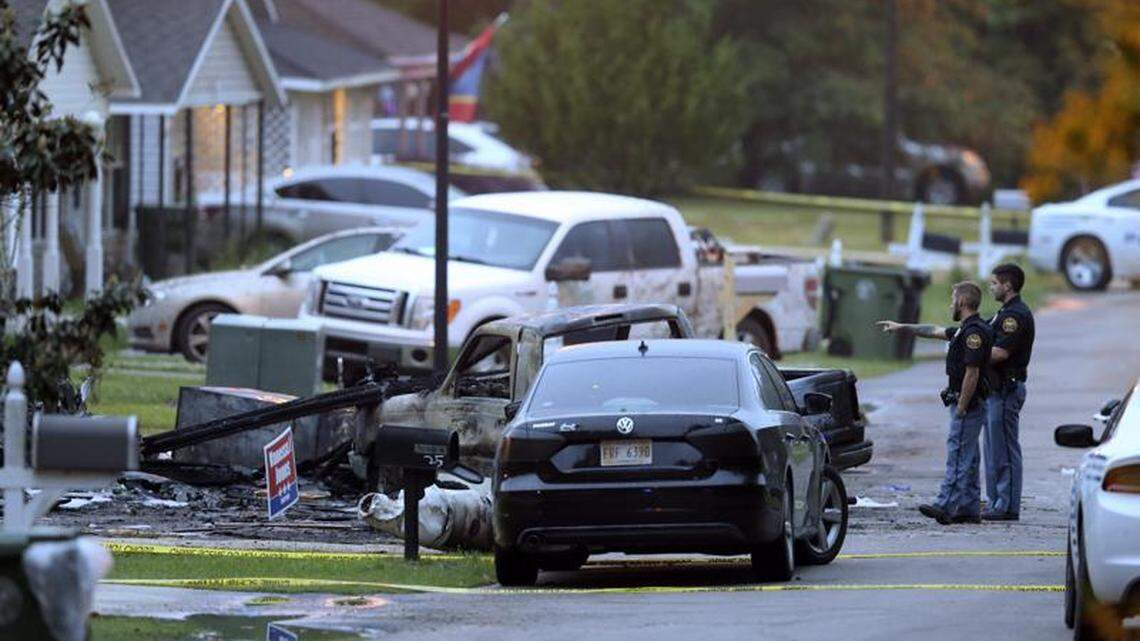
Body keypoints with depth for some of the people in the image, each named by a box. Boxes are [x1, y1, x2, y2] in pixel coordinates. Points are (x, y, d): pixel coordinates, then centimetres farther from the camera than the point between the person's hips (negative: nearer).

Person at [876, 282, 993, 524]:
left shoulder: (974, 332, -18)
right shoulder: (966, 330, 15)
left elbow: (972, 373, -23)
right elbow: (935, 331, 29)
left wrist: (961, 408, -21)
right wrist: (901, 327, 37)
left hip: (968, 405, -10)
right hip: (971, 404, 10)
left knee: (958, 455, -12)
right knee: (967, 457, 11)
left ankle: (945, 506, -16)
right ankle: (969, 509, 13)